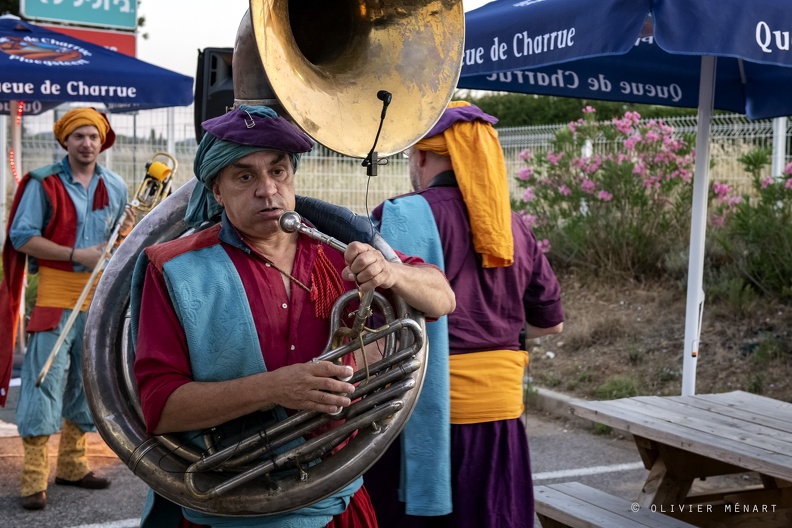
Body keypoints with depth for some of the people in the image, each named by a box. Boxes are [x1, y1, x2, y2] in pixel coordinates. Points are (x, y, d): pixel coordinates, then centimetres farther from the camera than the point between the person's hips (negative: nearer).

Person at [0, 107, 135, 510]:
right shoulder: (43, 183, -4)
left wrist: (127, 234, -6)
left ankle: (72, 465, 23)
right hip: (55, 294, -5)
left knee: (86, 381, 11)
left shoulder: (115, 187, 10)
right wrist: (78, 254, -18)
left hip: (99, 295, 5)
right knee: (45, 379, -7)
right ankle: (34, 478, -3)